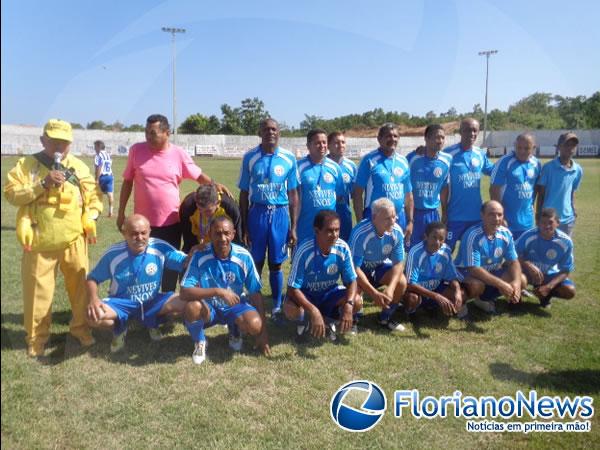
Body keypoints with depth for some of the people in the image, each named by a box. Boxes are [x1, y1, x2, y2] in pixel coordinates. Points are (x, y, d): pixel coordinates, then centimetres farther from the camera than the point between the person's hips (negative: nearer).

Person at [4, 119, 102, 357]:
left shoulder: (78, 166, 6)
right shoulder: (26, 164, -1)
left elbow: (93, 195, 11)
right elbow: (11, 194, -10)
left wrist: (90, 218, -1)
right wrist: (43, 184, -18)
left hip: (74, 240, 2)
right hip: (40, 241, -2)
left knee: (80, 285, 11)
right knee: (38, 290, 6)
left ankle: (81, 327, 29)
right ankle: (36, 337, 22)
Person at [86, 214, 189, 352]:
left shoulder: (160, 248, -15)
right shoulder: (113, 254, -16)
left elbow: (185, 262, -10)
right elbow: (93, 278, -5)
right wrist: (93, 298, -25)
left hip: (153, 301, 1)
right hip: (122, 303, -1)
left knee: (184, 303, -23)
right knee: (93, 316, -31)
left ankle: (152, 323, 10)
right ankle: (119, 329, 9)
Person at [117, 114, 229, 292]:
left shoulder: (178, 153, -5)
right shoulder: (136, 150, -2)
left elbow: (198, 175, 5)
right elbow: (127, 182, 5)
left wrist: (214, 185, -16)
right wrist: (121, 212, 5)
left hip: (171, 223, 0)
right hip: (143, 222, 0)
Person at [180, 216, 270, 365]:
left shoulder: (243, 256, -16)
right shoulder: (200, 256, -19)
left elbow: (256, 294, -10)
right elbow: (185, 292, -26)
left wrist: (263, 333, -11)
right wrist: (218, 292, -37)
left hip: (235, 306, 1)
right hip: (208, 308, 0)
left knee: (254, 325, -30)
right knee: (192, 307, -35)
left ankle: (235, 331, 9)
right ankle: (199, 343, -1)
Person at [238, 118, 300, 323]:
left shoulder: (289, 158, 0)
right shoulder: (250, 157, -1)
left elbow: (293, 194, 3)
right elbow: (244, 193, 3)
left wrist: (293, 227, 1)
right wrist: (244, 226, 1)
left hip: (280, 214, 0)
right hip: (257, 213, 0)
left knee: (276, 264, 8)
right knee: (255, 263, 6)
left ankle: (277, 307, 21)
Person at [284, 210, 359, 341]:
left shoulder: (343, 248, -20)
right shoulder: (304, 251, -30)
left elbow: (351, 281, -13)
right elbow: (292, 288, -27)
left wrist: (349, 305, -33)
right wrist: (313, 310, -40)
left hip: (329, 293, 3)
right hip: (305, 294, -3)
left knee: (357, 303, -23)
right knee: (290, 309, -34)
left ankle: (329, 320, 8)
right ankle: (303, 321, 5)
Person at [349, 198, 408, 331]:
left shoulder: (397, 231, -20)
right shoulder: (361, 233, -33)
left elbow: (398, 263, -13)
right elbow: (355, 268, -28)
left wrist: (390, 288, -30)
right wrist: (375, 294, -32)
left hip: (380, 266, 4)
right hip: (360, 268, -4)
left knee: (401, 282, -23)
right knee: (354, 300, -29)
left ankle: (386, 318, 3)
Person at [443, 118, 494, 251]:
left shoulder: (480, 154, 3)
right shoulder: (449, 154, -11)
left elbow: (493, 171, 21)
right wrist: (444, 212, -9)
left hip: (476, 215, 5)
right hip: (454, 215, -5)